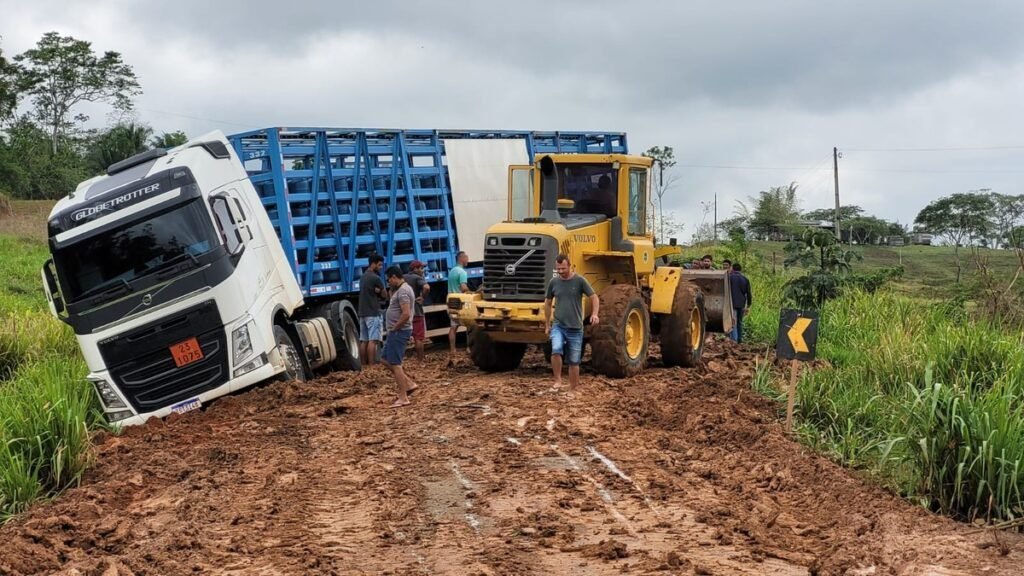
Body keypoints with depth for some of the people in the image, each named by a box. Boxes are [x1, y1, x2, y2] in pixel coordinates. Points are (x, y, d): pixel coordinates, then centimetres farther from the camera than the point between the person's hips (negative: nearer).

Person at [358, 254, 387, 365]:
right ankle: (371, 366, -16)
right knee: (372, 340, -11)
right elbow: (385, 295, -4)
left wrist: (377, 292, 4)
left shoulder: (363, 277, 16)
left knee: (363, 341, 7)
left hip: (362, 312, 9)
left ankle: (364, 365, 8)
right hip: (373, 313, -9)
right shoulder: (375, 278, -12)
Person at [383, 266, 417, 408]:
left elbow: (406, 314, -27)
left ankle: (403, 398, -5)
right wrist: (392, 289, 14)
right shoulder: (401, 289, 14)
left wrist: (394, 327, -17)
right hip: (396, 331, 11)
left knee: (395, 363, -8)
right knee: (387, 360, 18)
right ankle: (408, 384, 18)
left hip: (399, 331, -11)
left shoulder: (403, 291, -19)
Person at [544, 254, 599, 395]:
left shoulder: (579, 281, -5)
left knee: (574, 361, 5)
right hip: (558, 325, 1)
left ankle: (572, 391, 18)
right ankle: (558, 380, -11)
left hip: (575, 328, -1)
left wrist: (594, 314, -22)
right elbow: (547, 303, 15)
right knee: (556, 349, -27)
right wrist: (547, 325, 16)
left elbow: (594, 297, -4)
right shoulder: (553, 282, 3)